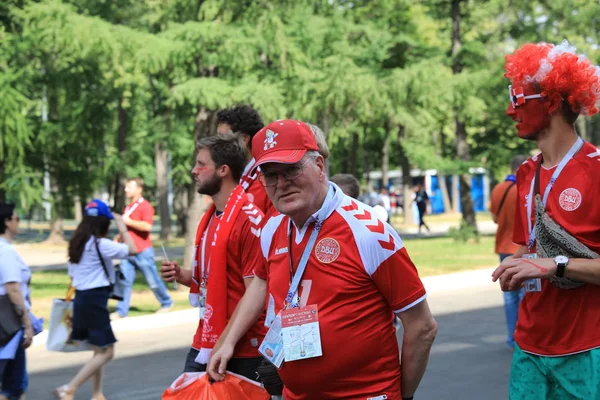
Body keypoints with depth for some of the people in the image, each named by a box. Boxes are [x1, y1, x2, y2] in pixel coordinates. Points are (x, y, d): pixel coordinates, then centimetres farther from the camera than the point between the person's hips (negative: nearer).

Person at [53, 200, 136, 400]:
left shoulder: (77, 243, 10)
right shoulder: (100, 244, -15)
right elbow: (132, 250, -13)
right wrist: (122, 227, -2)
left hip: (81, 298, 9)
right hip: (95, 300, -9)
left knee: (99, 350, 18)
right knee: (105, 352, -4)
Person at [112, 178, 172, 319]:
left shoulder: (145, 206, -10)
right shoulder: (128, 207, 15)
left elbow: (147, 226, -24)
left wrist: (129, 221, -18)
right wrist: (119, 238, 15)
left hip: (143, 251, -7)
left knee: (153, 281, 4)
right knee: (125, 281, -1)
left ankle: (166, 303, 22)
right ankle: (121, 311, -1)